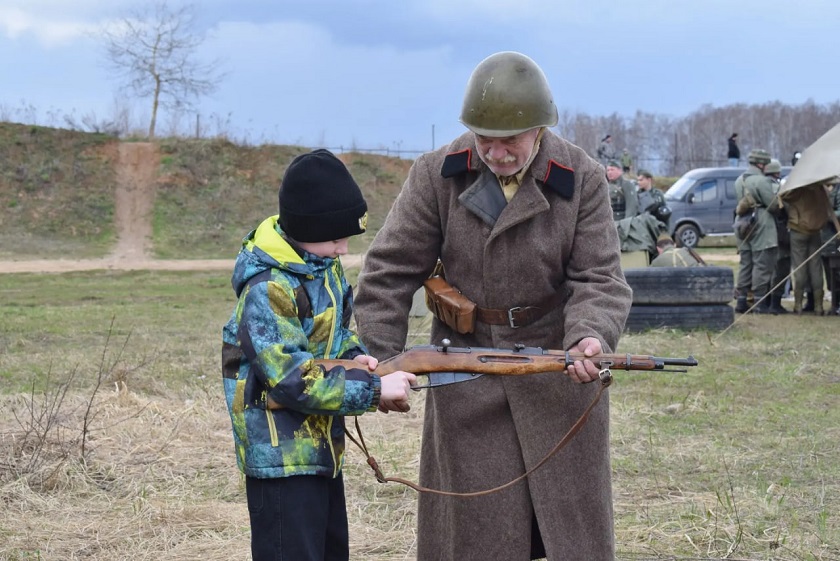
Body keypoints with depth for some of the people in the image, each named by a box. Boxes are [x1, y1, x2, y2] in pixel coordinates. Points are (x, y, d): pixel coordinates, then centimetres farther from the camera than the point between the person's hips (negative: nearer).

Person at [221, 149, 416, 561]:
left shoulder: (326, 265, 6)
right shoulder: (267, 289, -22)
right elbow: (290, 378, -26)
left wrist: (354, 357, -3)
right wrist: (374, 390, -23)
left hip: (322, 446, 10)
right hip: (280, 455, -10)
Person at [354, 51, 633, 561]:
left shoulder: (583, 180, -6)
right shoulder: (437, 176, -4)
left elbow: (599, 277, -7)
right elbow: (390, 272, -3)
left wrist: (592, 336, -29)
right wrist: (381, 365, -11)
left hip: (558, 371, 0)